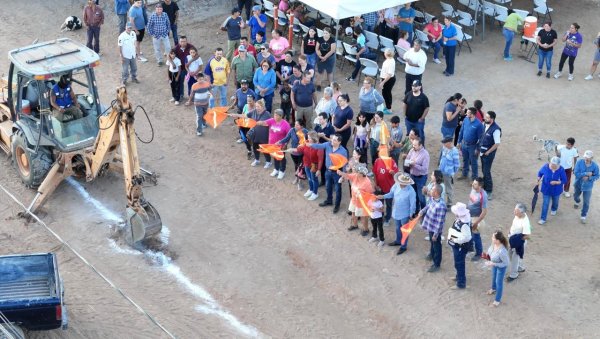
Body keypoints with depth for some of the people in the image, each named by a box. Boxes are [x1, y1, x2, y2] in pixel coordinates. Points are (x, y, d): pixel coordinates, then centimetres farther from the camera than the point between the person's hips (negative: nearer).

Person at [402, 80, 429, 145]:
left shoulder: (423, 97, -16)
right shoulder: (408, 94, -5)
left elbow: (427, 108, -12)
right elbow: (405, 104, 6)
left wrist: (422, 118, -13)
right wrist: (405, 115, 2)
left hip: (418, 121, -4)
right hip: (408, 120, 4)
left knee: (420, 135, 9)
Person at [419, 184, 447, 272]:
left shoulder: (441, 206, -36)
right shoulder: (432, 198, -10)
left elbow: (440, 222, -29)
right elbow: (428, 206, 15)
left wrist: (435, 234, -23)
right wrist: (422, 212, -1)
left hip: (436, 229, -8)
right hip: (430, 227, 8)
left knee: (436, 246, 12)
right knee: (432, 243, 32)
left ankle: (436, 265, 29)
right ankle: (432, 255, 58)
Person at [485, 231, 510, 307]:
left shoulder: (502, 251, -46)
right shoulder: (494, 244, -26)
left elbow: (506, 263, -31)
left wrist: (493, 264, -34)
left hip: (501, 267, -7)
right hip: (494, 264, 7)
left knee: (499, 282, 14)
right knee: (494, 277, 34)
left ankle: (497, 301, 36)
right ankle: (493, 289, 66)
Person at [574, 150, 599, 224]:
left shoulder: (595, 165, -22)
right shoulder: (579, 162, -23)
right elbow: (576, 174, -25)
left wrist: (589, 178, -27)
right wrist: (586, 174, -33)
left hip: (588, 186, -1)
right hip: (578, 184, 2)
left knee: (586, 202, 5)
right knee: (576, 197, 28)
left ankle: (583, 216, 24)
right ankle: (577, 202, 64)